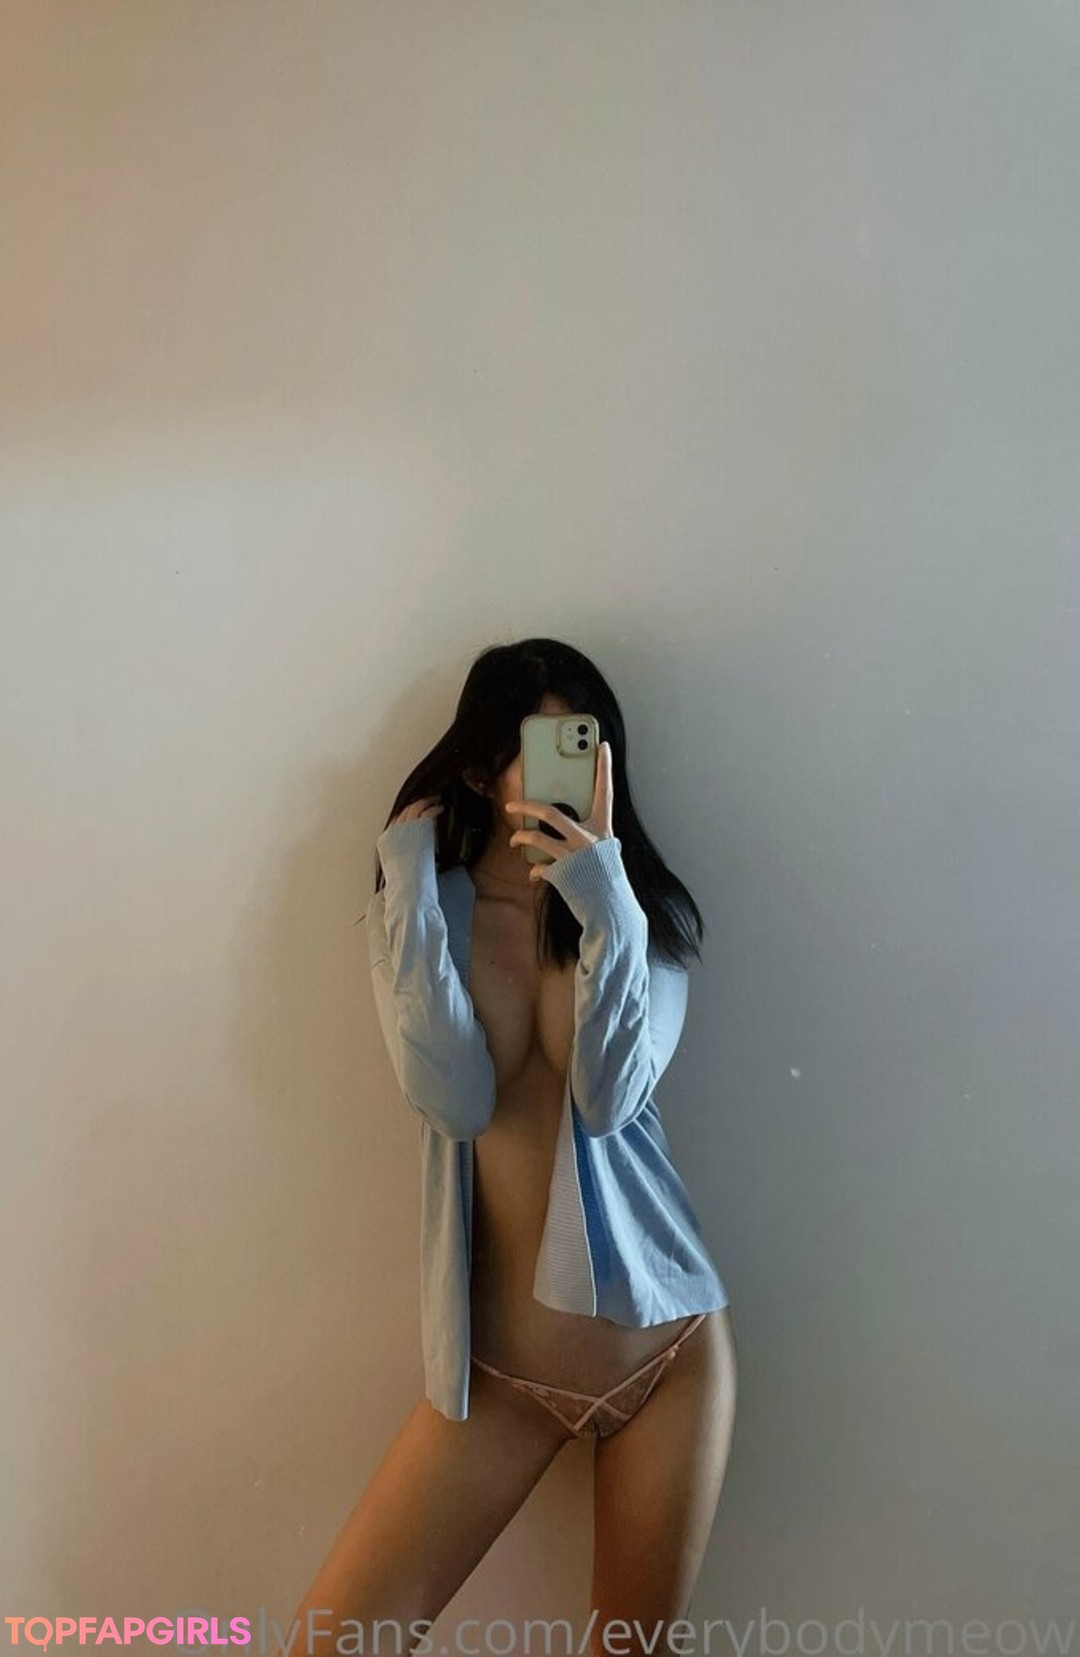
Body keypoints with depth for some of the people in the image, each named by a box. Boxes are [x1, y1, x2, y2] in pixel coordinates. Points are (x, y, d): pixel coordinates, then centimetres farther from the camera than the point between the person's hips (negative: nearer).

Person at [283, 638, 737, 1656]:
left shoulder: (650, 914, 0)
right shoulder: (421, 913, -1)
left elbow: (609, 1098, -15)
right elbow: (455, 1101, -15)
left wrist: (607, 906, -25)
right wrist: (412, 893, -16)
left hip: (666, 1347, 1)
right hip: (500, 1365, 0)